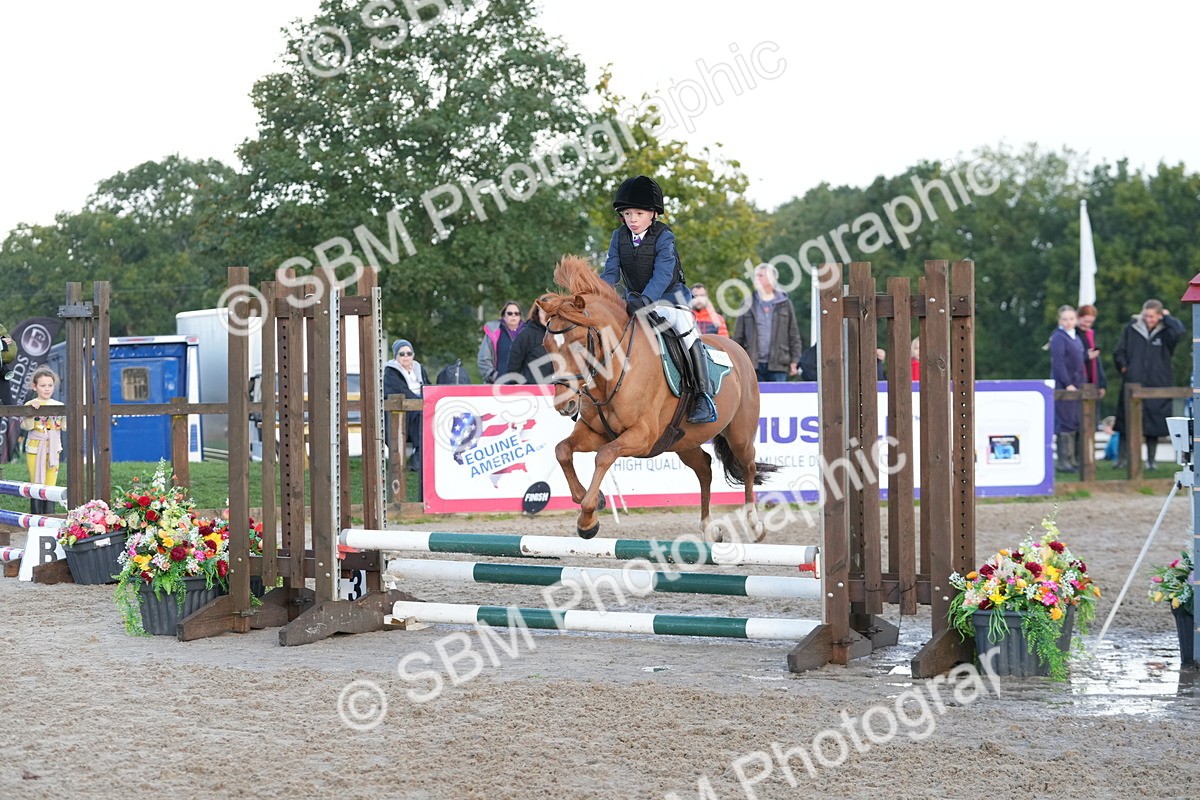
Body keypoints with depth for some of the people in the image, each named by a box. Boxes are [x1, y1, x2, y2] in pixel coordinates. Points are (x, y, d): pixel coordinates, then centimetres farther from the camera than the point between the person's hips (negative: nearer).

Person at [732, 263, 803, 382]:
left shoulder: (784, 304, 7)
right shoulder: (748, 304, 8)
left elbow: (794, 334, 6)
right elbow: (738, 336, 7)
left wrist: (794, 360, 0)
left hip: (777, 364, -1)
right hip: (754, 363, 1)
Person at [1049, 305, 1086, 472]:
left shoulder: (1076, 338, 15)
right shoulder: (1058, 338, -10)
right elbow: (1058, 363, -15)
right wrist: (1067, 383, -19)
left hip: (1076, 386, 8)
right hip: (1063, 387, -8)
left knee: (1076, 424, 9)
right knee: (1065, 423, -7)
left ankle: (1072, 459, 15)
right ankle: (1063, 460, -3)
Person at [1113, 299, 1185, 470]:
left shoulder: (1165, 332, 0)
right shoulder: (1132, 329, 4)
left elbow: (1179, 331, -23)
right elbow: (1118, 353, 11)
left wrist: (1167, 317, -9)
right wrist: (1124, 368, -1)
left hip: (1157, 385, 0)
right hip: (1133, 384, 0)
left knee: (1153, 424, 4)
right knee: (1127, 423, -1)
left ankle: (1151, 459, 14)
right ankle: (1123, 458, 6)